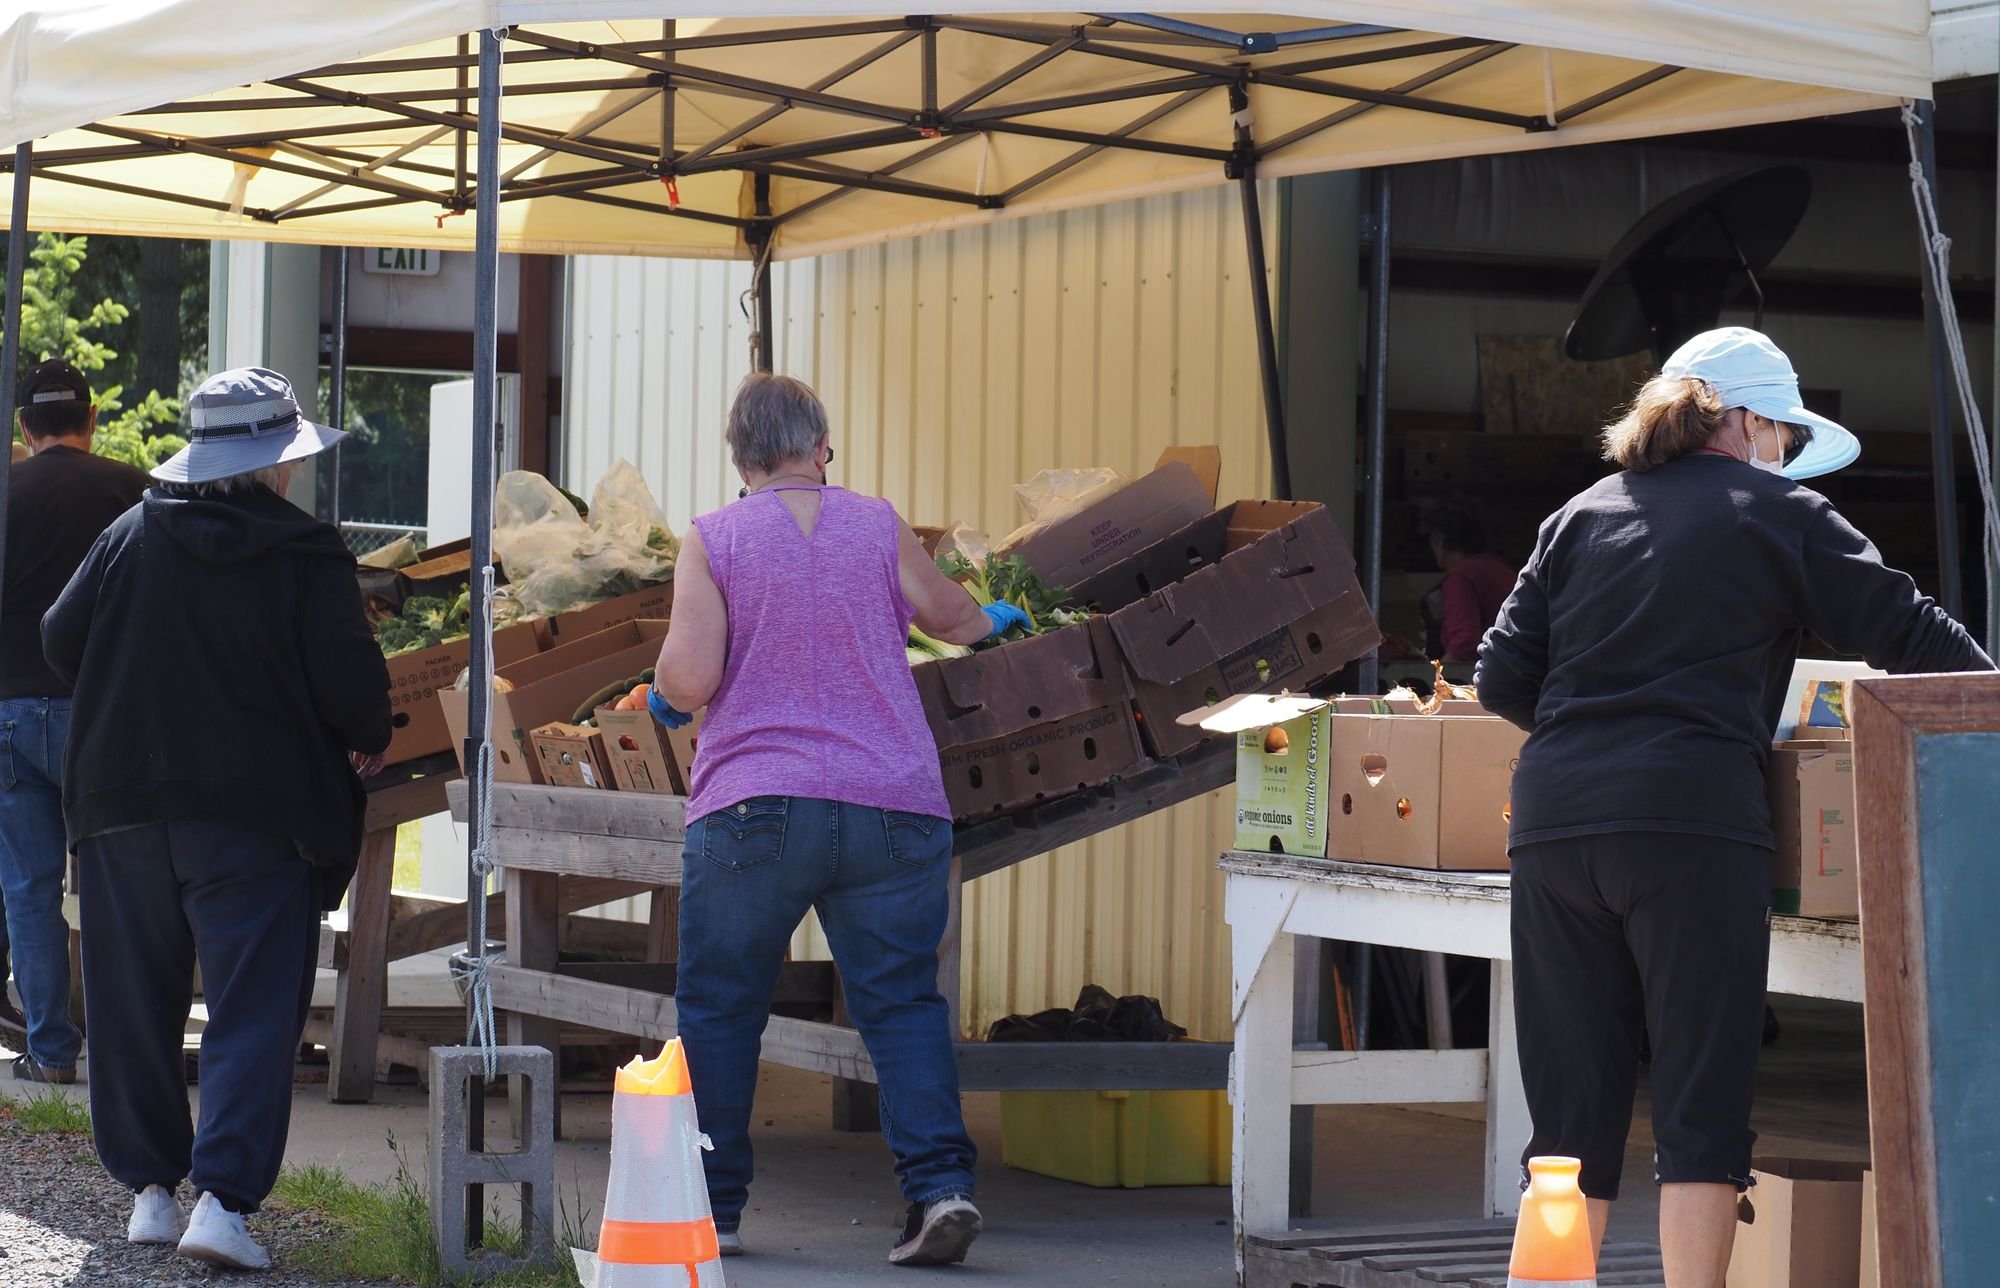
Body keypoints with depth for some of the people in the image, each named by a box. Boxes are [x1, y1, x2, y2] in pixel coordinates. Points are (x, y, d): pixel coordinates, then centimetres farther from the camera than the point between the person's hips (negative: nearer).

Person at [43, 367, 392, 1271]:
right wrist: (367, 743, 11)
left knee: (133, 1008, 14)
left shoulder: (130, 537, 3)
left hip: (122, 810, 4)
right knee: (253, 1013, -3)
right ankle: (222, 1201, -15)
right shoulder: (307, 555, -7)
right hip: (258, 815, -4)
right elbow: (349, 680, -11)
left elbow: (61, 640, 6)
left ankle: (149, 1191, 18)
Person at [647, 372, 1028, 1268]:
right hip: (892, 812, 2)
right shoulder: (877, 526, 6)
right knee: (903, 1001, 5)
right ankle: (941, 1184, -11)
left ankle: (708, 1208, 14)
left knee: (717, 1007, 11)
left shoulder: (711, 541, -1)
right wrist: (994, 620, 45)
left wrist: (665, 697, 14)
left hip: (752, 811, -2)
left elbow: (687, 681, -9)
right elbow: (954, 619, 22)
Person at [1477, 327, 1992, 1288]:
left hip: (1552, 819, 5)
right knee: (1703, 1100, -1)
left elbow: (1502, 680, 15)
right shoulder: (1773, 510, 7)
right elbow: (1903, 629, 7)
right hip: (1688, 821, -5)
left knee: (1572, 1108, 8)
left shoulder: (1579, 517, 19)